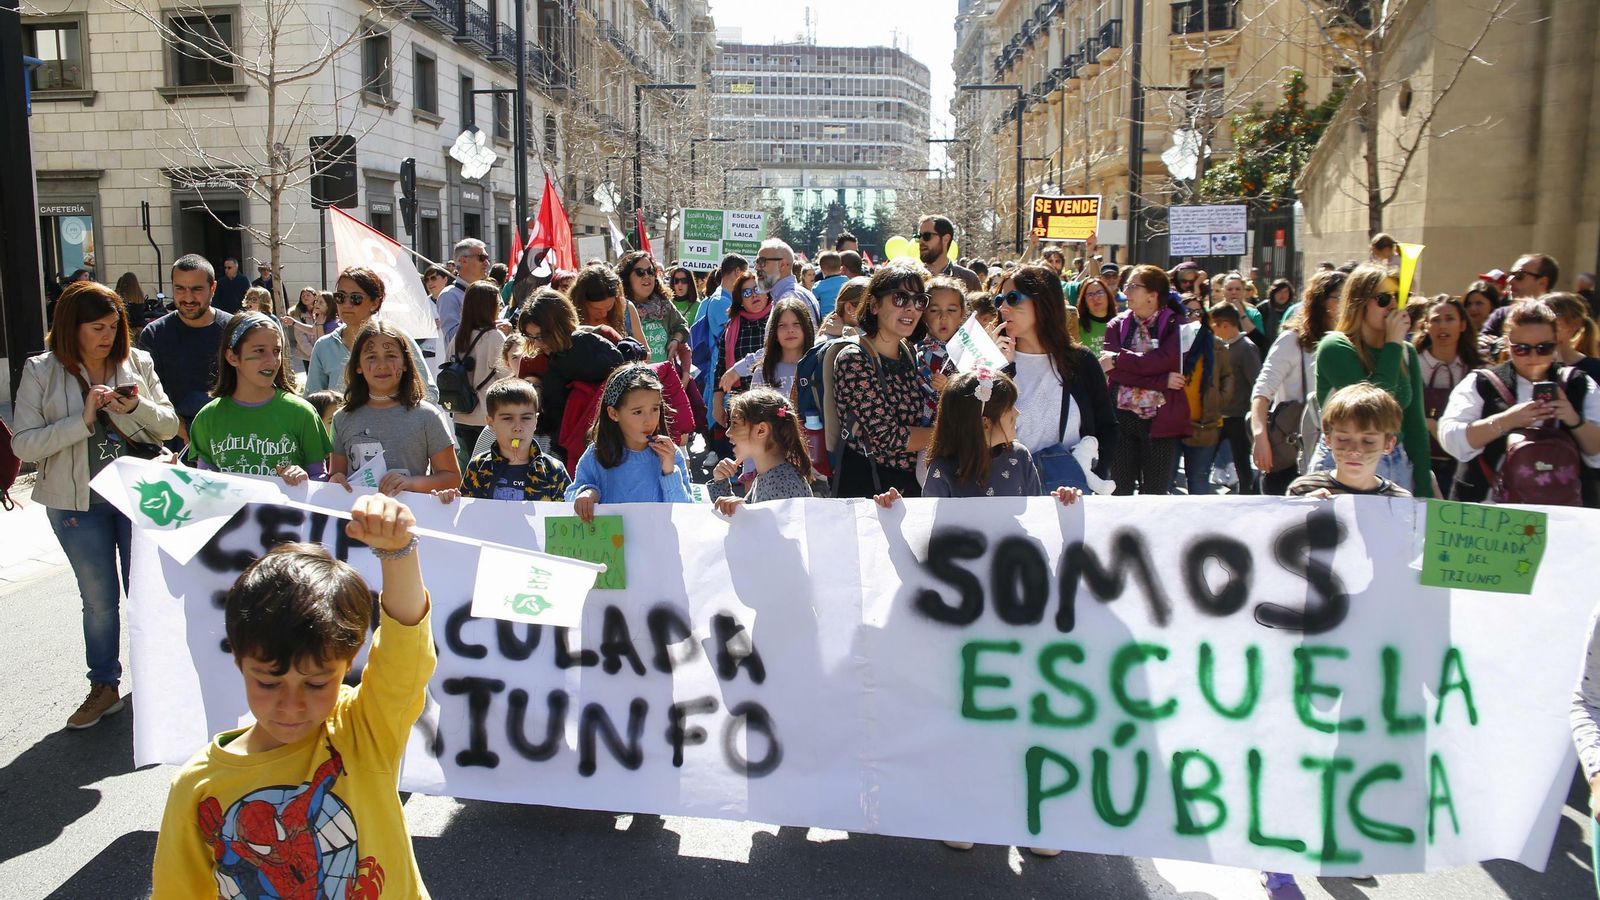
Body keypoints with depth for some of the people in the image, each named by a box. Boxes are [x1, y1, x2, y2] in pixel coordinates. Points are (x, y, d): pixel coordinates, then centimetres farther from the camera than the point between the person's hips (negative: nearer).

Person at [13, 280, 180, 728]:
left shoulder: (138, 363, -1)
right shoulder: (41, 372, -5)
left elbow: (169, 425, 2)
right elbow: (24, 444, -11)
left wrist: (138, 406, -18)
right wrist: (84, 420, -22)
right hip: (78, 503, -1)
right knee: (99, 599, 11)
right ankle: (104, 686, 28)